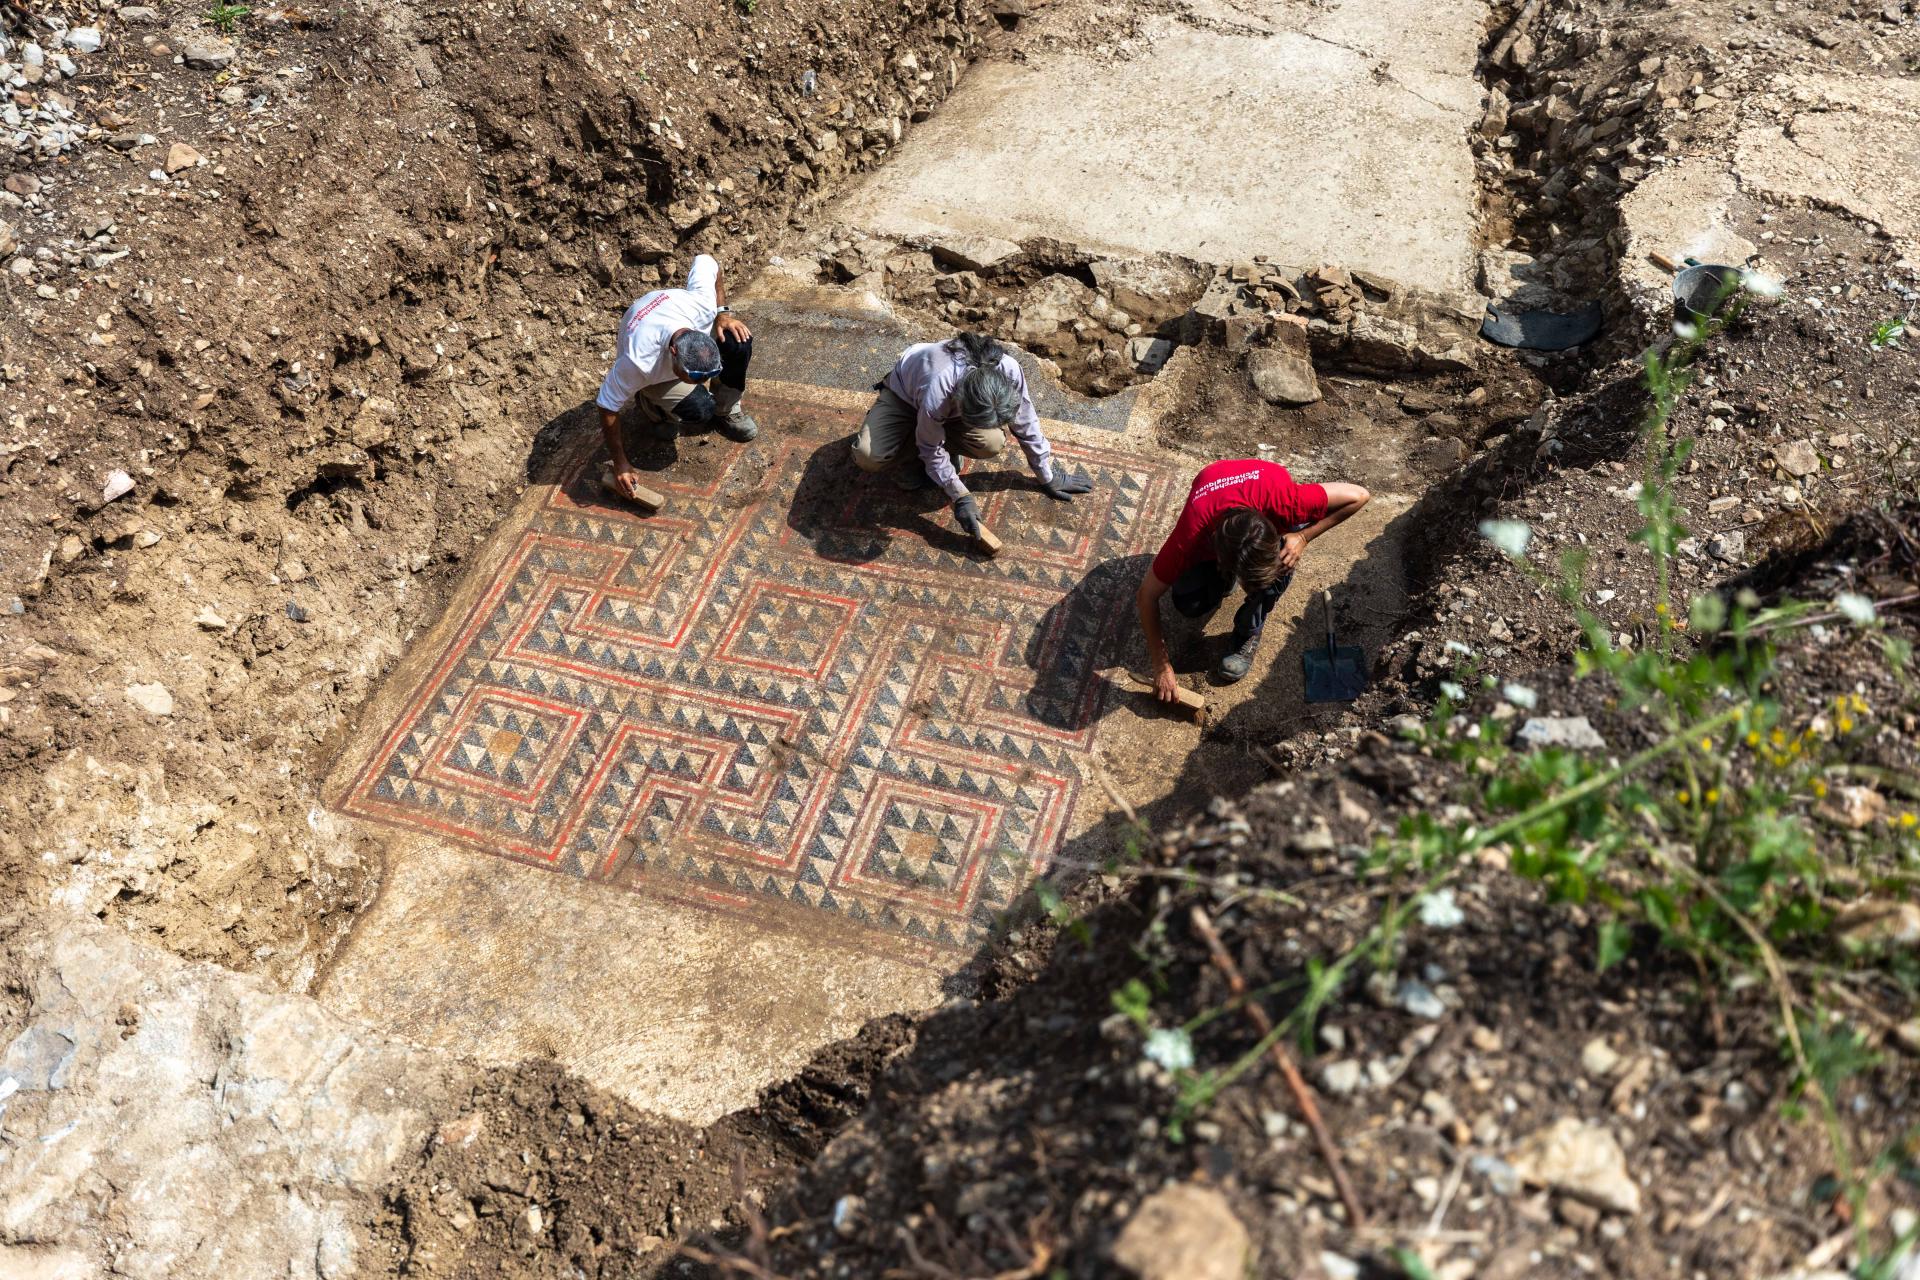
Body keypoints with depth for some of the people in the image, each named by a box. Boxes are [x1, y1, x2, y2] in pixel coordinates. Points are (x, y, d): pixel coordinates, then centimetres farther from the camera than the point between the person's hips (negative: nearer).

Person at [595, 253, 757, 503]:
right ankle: (653, 407, 3)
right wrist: (620, 462, -26)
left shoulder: (701, 303, -37)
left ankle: (727, 410, -3)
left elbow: (706, 262, -15)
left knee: (739, 340, -28)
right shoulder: (639, 361, -45)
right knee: (699, 410, -30)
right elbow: (608, 406, -30)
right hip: (654, 376, -3)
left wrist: (723, 312, -22)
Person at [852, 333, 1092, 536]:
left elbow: (1025, 423, -17)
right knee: (868, 458, -28)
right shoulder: (936, 395, -46)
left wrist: (1047, 476, -7)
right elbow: (932, 449, -25)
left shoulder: (1008, 370, -37)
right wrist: (960, 497, -25)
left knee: (993, 444, -27)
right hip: (905, 393, -3)